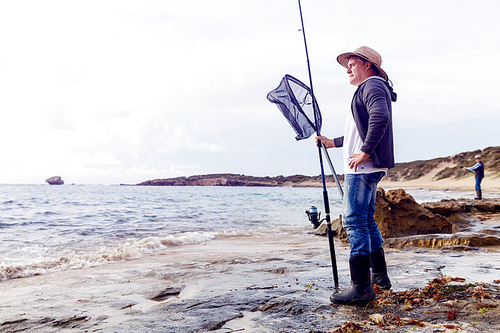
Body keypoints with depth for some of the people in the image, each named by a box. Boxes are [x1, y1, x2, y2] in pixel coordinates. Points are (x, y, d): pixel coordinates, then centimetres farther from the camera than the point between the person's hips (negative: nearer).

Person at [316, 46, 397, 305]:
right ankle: (379, 275, 24)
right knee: (366, 219, 15)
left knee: (354, 220, -12)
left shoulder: (372, 85, -6)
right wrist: (333, 142, 31)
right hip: (366, 168, 11)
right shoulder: (368, 89, 27)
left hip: (363, 167, -11)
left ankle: (361, 286, -10)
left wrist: (365, 152, -24)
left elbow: (380, 118, -26)